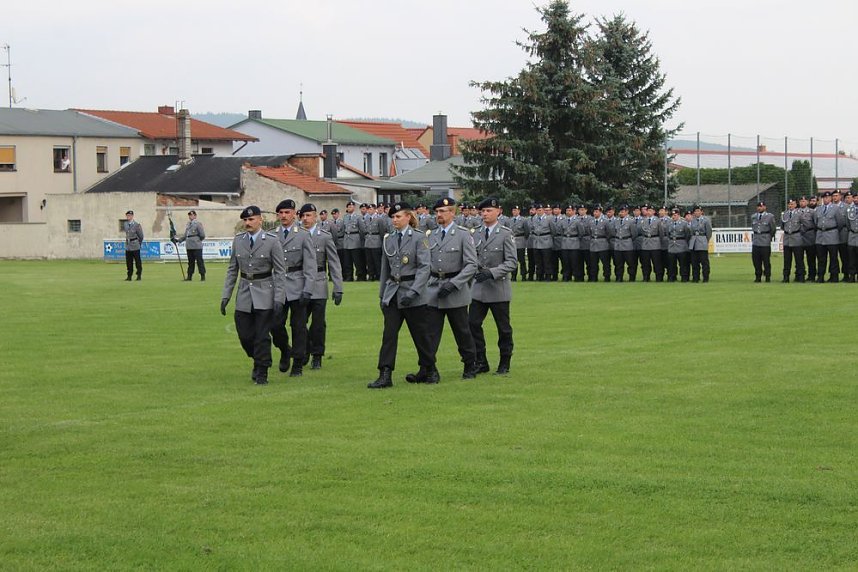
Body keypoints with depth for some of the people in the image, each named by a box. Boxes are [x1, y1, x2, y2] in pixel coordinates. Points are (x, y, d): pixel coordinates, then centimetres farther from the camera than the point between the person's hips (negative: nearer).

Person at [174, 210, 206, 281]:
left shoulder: (198, 224, -7)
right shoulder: (188, 224, 14)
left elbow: (202, 235, -8)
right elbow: (185, 235, 21)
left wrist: (198, 240, 2)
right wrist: (178, 240, 13)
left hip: (197, 246, -7)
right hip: (189, 246, 7)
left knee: (199, 261, -5)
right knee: (190, 262, 12)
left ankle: (203, 276, -1)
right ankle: (189, 276, 16)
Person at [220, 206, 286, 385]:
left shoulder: (271, 241, -7)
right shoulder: (238, 240, 6)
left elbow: (280, 271, -7)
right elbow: (232, 270, 12)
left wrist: (278, 299, -13)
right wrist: (225, 296, 6)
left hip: (264, 296, -4)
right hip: (244, 294, 4)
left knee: (262, 336, -3)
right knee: (245, 335, 4)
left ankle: (261, 373, 10)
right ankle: (258, 362, 30)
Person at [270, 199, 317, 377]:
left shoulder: (303, 235, -1)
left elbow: (310, 265, -4)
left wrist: (307, 290, -11)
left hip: (297, 286, -2)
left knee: (298, 326, 1)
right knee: (276, 325, -3)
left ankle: (298, 365, 11)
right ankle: (285, 352, 25)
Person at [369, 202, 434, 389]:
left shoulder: (418, 238, -6)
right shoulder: (388, 240, 10)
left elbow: (424, 267, -13)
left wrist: (413, 292, -22)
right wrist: (382, 295, 15)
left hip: (413, 294, -4)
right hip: (392, 294, 4)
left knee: (421, 334, 5)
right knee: (389, 333, -5)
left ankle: (430, 370, 22)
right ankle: (385, 375, -7)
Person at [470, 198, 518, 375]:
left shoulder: (505, 234, -6)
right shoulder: (475, 234, 8)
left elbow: (511, 263, -10)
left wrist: (491, 272, -22)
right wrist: (474, 269, -7)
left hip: (499, 289, -4)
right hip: (478, 289, 4)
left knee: (503, 328, 5)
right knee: (472, 324, -2)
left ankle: (504, 364, 18)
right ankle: (481, 362, 10)